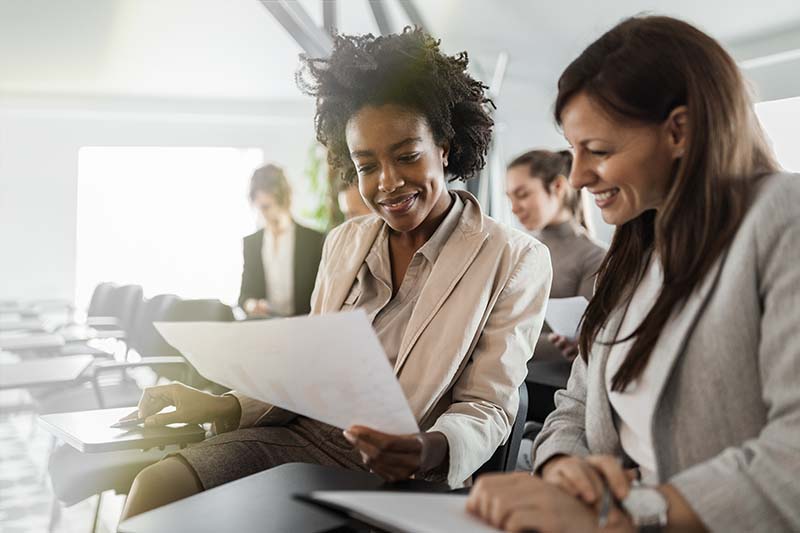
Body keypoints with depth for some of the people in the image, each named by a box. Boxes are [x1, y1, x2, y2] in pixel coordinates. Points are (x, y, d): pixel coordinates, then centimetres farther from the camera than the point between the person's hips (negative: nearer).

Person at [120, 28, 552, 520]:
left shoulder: (515, 259, -5)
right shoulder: (344, 243, 12)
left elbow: (486, 409, -6)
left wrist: (429, 450, -29)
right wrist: (221, 407, -5)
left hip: (398, 478, -5)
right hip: (303, 437, 5)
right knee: (157, 486, -21)